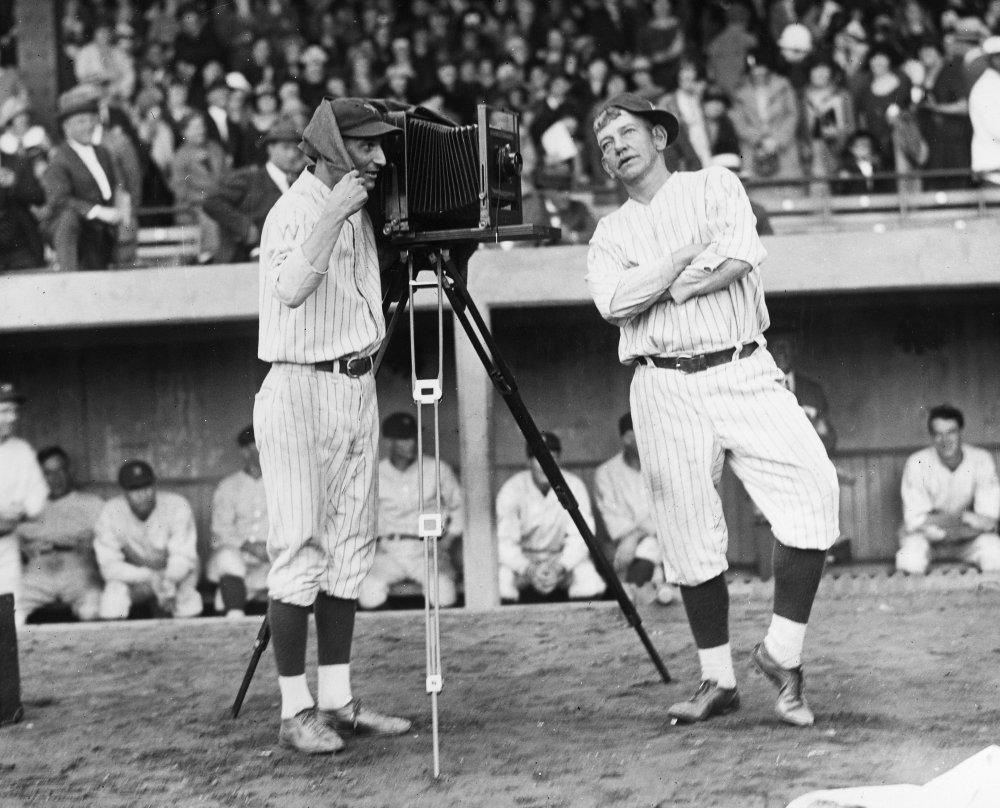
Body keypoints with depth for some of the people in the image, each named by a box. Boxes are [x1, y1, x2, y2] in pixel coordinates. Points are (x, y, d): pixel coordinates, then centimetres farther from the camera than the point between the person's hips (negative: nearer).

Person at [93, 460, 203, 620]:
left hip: (174, 574, 0)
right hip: (133, 575, 0)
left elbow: (183, 557, -20)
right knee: (114, 591, -31)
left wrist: (168, 581, -43)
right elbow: (109, 565, -21)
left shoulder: (177, 506, -18)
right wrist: (151, 577, -35)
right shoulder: (110, 513, -16)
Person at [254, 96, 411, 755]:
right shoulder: (294, 211, -13)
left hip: (357, 386, 9)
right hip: (300, 388, -9)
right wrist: (332, 213, -30)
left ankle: (337, 700, 14)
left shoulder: (358, 207, 12)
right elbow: (290, 290, -31)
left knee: (351, 549, 9)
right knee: (300, 552, -7)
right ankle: (295, 711, -3)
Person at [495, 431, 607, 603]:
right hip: (522, 560, -1)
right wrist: (528, 569, -33)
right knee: (500, 581, -32)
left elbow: (580, 536, -12)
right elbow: (504, 541, -16)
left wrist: (560, 568, -30)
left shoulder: (574, 486, -7)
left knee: (589, 578, -29)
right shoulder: (511, 490, -10)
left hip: (562, 558, 1)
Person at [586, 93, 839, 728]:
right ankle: (718, 680, 12)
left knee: (813, 484, -20)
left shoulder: (714, 186, 12)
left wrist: (663, 289, -6)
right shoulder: (611, 233, 16)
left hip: (744, 373, -2)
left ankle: (784, 651, -10)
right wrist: (692, 254, -5)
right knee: (690, 537, 0)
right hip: (666, 388, 2)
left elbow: (743, 256, -8)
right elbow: (613, 302, -5)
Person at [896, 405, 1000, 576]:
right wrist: (964, 516, -25)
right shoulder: (917, 464, -17)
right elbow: (916, 521, -17)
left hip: (968, 537, 2)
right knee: (911, 561, -36)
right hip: (924, 536, -2)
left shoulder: (982, 460, -13)